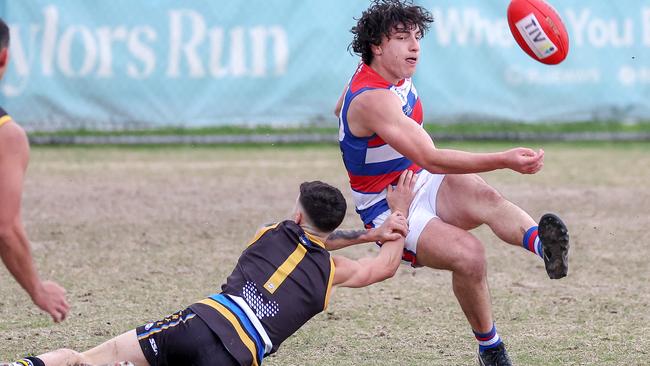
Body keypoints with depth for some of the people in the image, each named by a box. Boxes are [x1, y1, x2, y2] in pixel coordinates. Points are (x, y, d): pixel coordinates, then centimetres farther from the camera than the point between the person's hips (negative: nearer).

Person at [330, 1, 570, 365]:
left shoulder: (395, 74, 6)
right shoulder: (373, 100, -26)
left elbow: (341, 109, 28)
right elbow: (430, 159, -37)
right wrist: (504, 161, -45)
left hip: (427, 186, 7)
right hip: (392, 210, -7)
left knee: (484, 196, -31)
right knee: (469, 254, -35)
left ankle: (543, 243, -63)